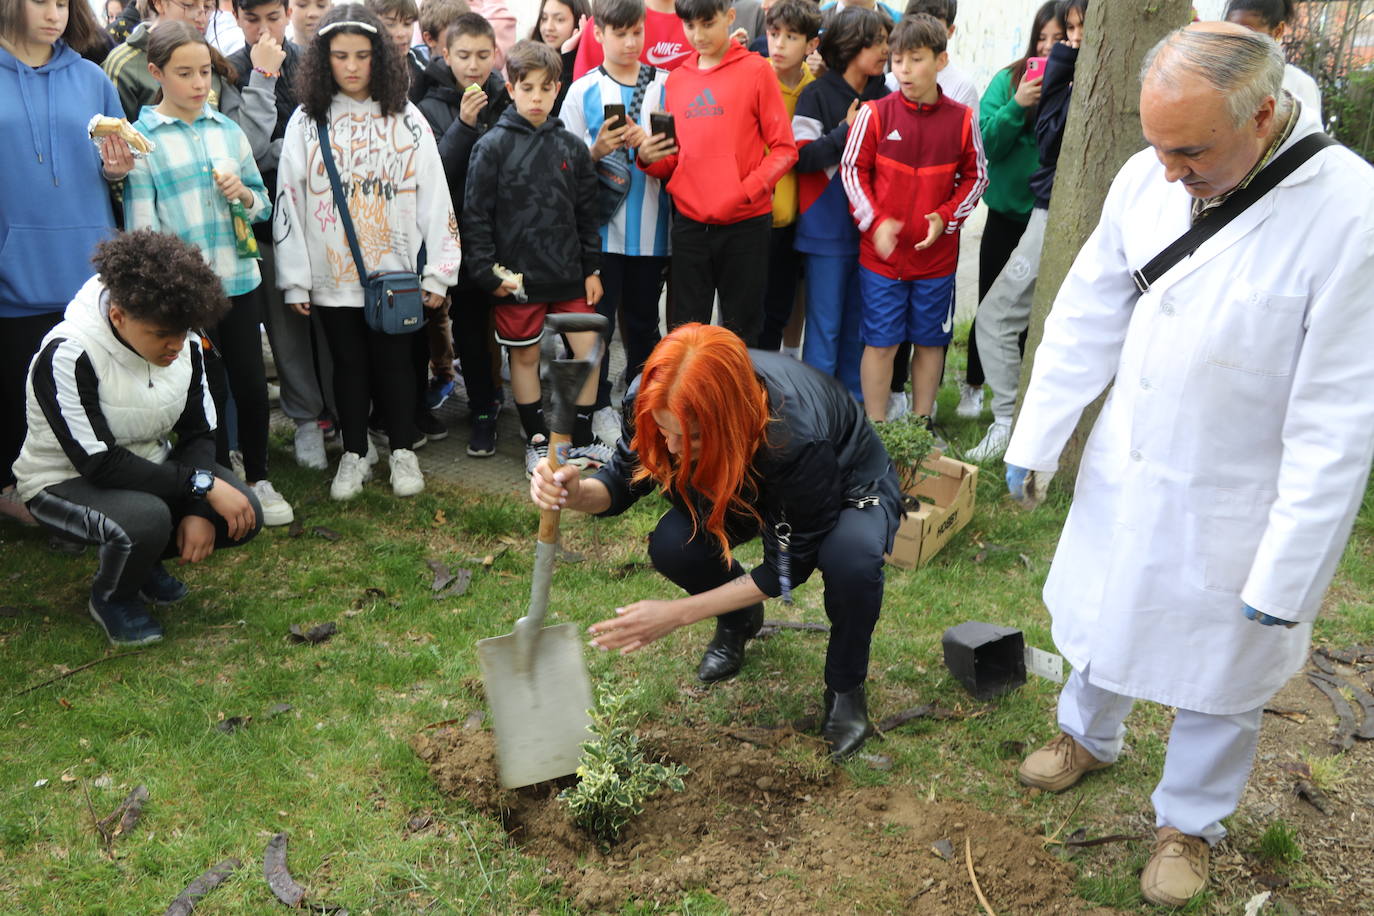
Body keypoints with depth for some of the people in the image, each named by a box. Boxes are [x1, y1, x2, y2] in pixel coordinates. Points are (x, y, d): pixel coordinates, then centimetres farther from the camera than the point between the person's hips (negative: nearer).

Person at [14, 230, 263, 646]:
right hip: (66, 482, -6)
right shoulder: (67, 355, -29)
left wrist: (199, 512, -20)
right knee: (146, 518, -37)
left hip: (149, 467, 6)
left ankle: (145, 561, 13)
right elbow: (99, 464, -30)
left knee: (244, 513, -16)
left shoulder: (183, 342, -11)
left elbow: (199, 434, -5)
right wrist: (201, 486, -31)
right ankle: (110, 598, -2)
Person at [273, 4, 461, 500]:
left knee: (395, 362, 7)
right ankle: (355, 454, 25)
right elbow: (289, 200, 1)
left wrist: (438, 271, -4)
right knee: (348, 365, 11)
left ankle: (403, 450, 23)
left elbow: (433, 196, 0)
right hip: (332, 274, 1)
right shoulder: (306, 121, 2)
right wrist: (295, 280, -2)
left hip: (395, 272, -1)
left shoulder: (406, 119, 1)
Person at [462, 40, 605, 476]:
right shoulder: (492, 146, -6)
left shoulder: (572, 146, 5)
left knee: (589, 349, 3)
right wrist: (487, 272, -10)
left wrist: (592, 268, 8)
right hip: (518, 275, -3)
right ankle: (537, 441, 25)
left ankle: (580, 442, 18)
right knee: (525, 355, 8)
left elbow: (586, 212, 10)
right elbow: (475, 214, -6)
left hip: (568, 272, 4)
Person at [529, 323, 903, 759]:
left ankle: (845, 687, -6)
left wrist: (677, 613, -31)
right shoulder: (655, 400, -31)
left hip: (848, 487, -4)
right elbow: (622, 480, -13)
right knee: (672, 546, -25)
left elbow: (790, 565, -29)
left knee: (851, 556, -38)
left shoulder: (798, 436, -43)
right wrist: (577, 494, -38)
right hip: (748, 483, 4)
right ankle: (738, 622, 11)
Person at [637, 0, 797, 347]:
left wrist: (746, 190, -18)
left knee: (740, 332, 7)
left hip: (745, 224, -3)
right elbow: (675, 158, 15)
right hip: (689, 225, 3)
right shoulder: (676, 79, 11)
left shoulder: (756, 70, -1)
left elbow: (784, 149, -4)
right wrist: (649, 159, -7)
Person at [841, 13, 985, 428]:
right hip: (881, 254, -2)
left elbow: (976, 176, 7)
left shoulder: (961, 119, -2)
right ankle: (875, 427, 17)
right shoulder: (875, 114, -6)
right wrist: (875, 223, -12)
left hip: (937, 253, 2)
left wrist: (946, 217, -7)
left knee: (930, 340, 12)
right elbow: (852, 170, -1)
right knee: (881, 342, 4)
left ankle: (922, 423, 27)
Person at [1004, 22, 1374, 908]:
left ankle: (1191, 823, 41)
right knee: (1103, 620, 24)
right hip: (1122, 478, 4)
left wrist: (1288, 572, -17)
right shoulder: (1147, 177, -9)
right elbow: (1085, 319, 2)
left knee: (1219, 678, 16)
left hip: (1230, 510, -4)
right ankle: (1090, 736, 53)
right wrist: (1035, 442, 6)